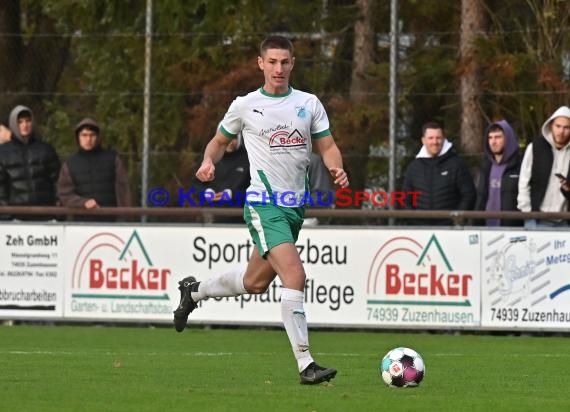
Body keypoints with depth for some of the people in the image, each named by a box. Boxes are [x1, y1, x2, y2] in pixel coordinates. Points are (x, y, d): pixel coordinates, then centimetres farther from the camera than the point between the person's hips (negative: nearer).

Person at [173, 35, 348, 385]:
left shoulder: (309, 104, 8)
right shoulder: (245, 106, 1)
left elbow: (327, 147, 10)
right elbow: (220, 140, 14)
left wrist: (337, 169, -12)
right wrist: (209, 162, -7)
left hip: (296, 206, 5)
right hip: (264, 205, -5)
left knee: (256, 283, 18)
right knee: (294, 275, -22)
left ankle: (194, 291, 46)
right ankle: (306, 365, -21)